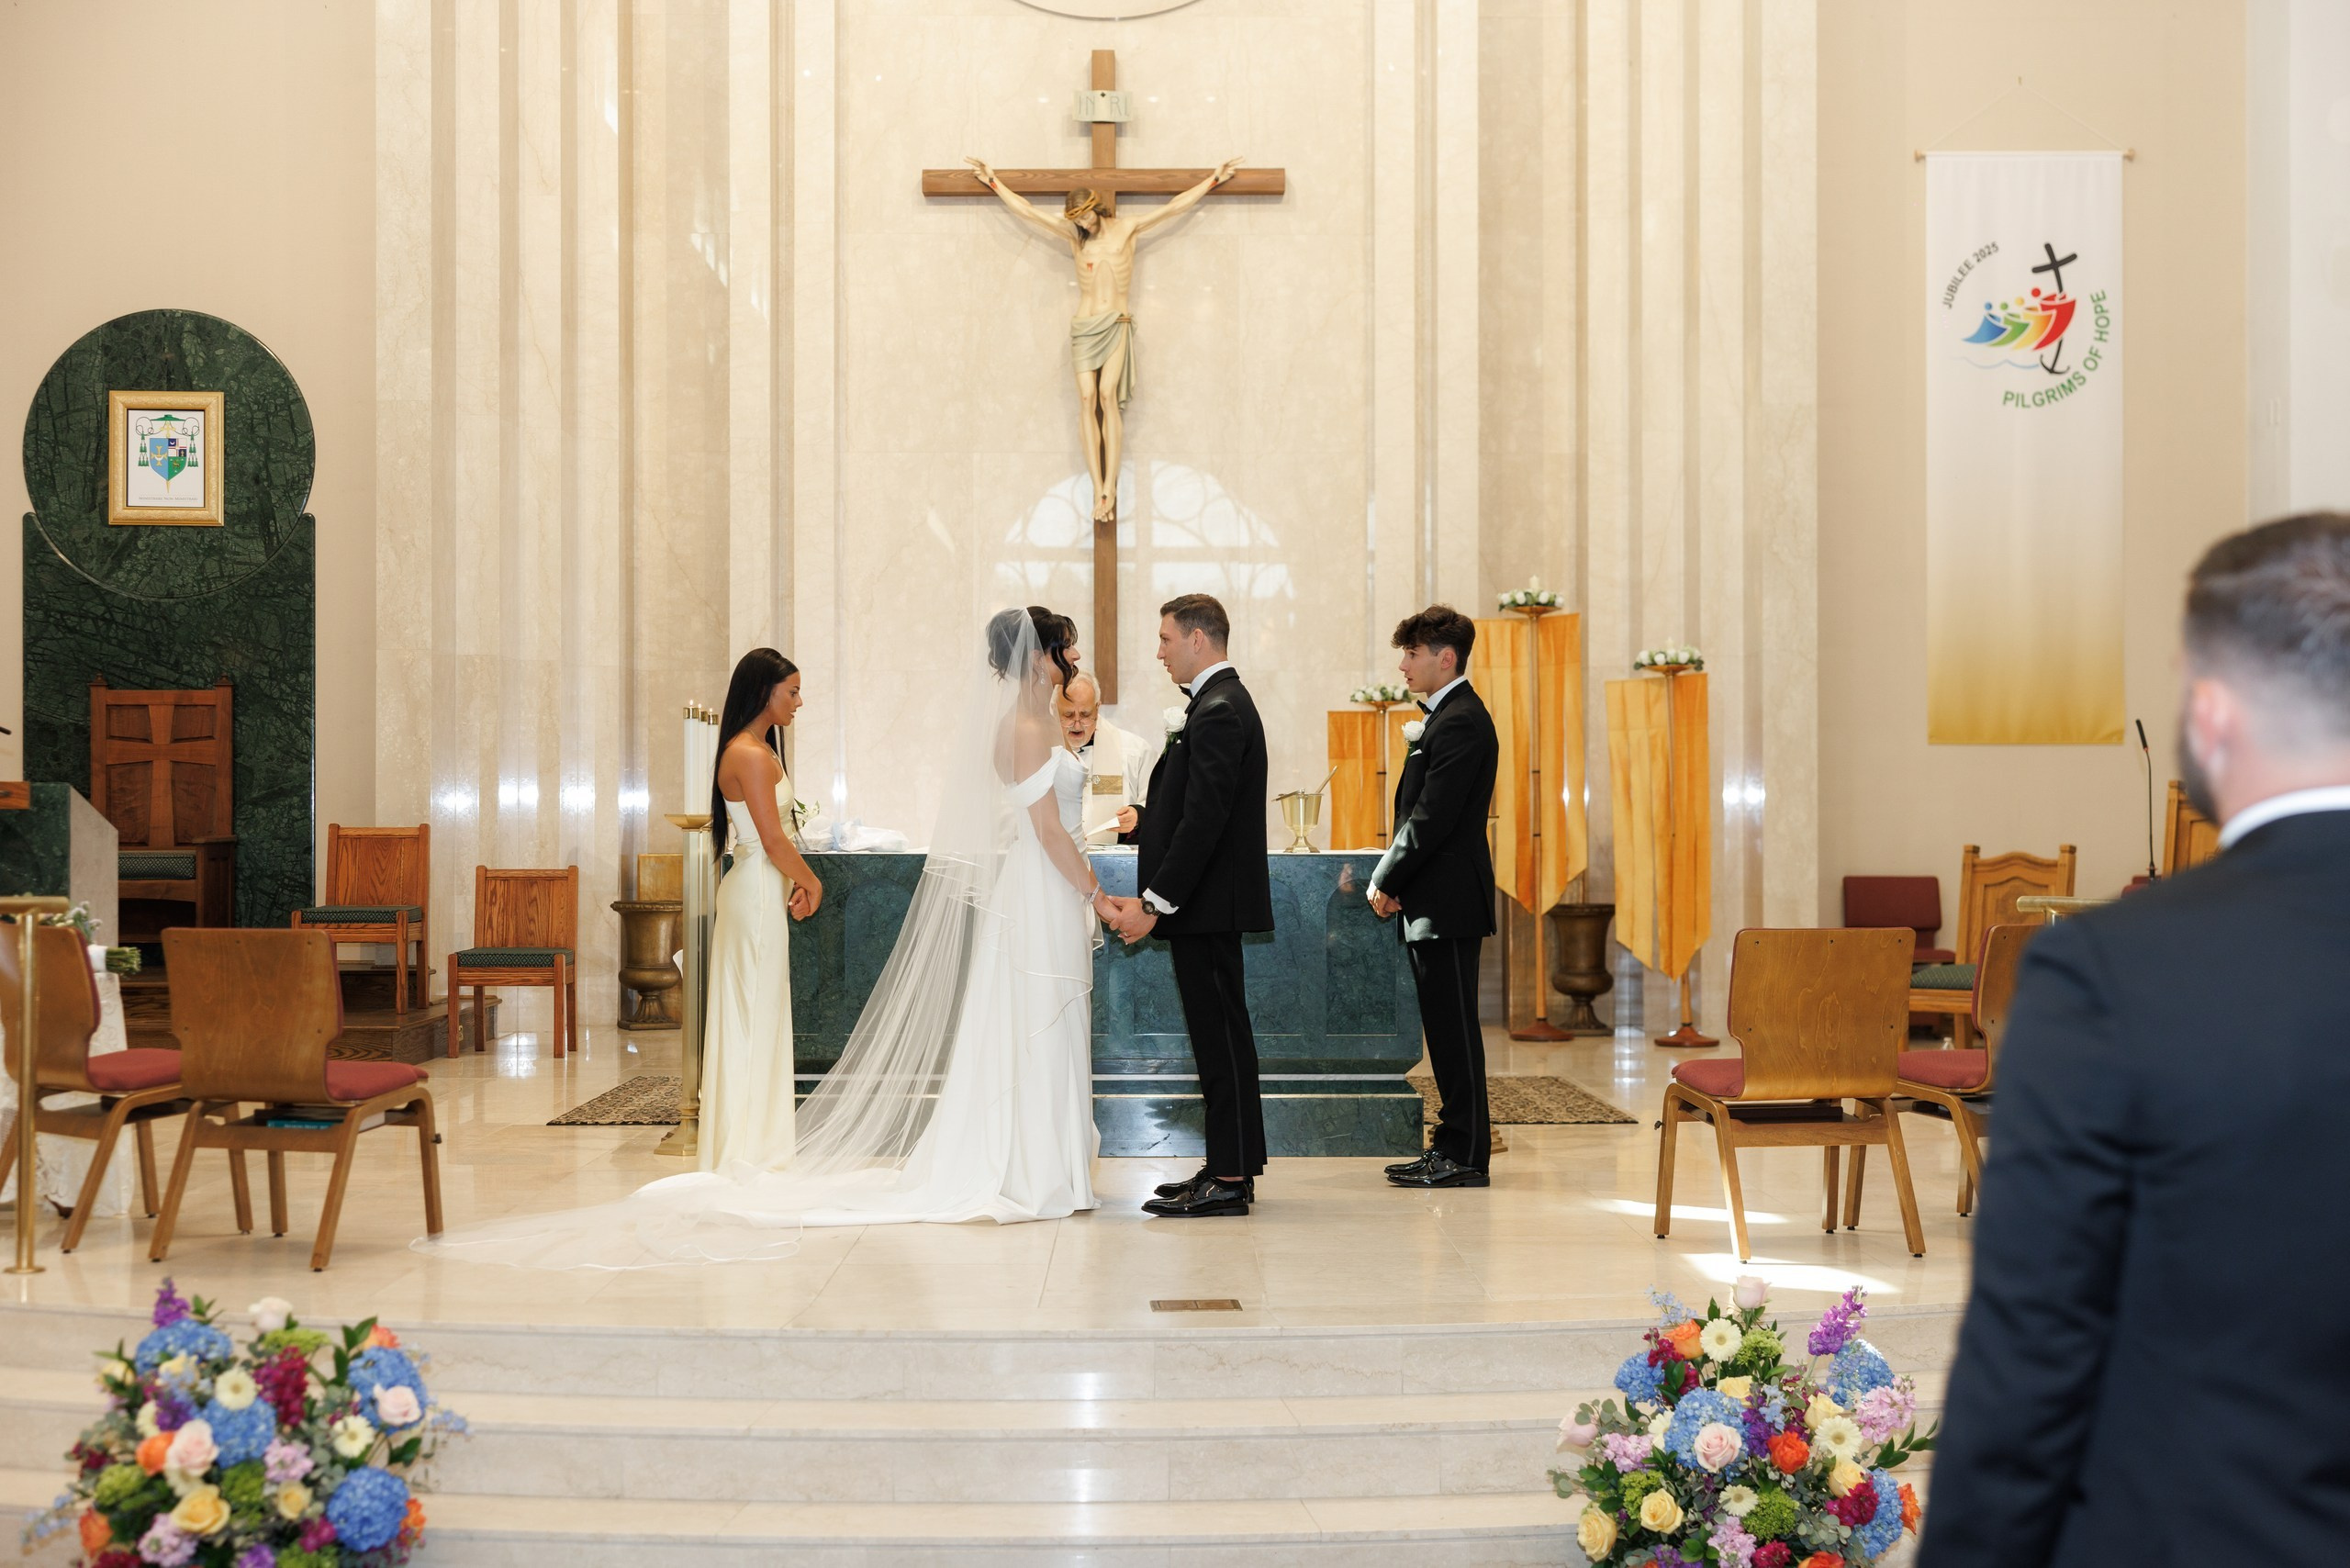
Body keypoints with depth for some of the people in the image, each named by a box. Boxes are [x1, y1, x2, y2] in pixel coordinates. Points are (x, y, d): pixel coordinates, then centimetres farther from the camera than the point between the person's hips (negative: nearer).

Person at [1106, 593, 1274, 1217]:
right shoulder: (1220, 704, 16)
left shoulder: (1218, 711, -17)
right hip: (1208, 905, 11)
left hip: (1207, 903, -11)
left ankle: (1228, 1180, 0)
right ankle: (1231, 1169, 20)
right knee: (1221, 1033, 13)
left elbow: (1204, 820, -24)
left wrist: (1154, 903, -23)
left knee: (1219, 1035, -5)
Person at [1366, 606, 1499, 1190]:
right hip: (1432, 903, 10)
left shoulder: (1459, 722, -15)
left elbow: (1432, 819, -20)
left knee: (1454, 1027, -5)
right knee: (1446, 1027, 12)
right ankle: (1453, 1146, 18)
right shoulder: (1445, 717, 18)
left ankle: (1466, 1156, 1)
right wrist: (1393, 882, 9)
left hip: (1448, 901, -10)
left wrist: (1388, 882, -11)